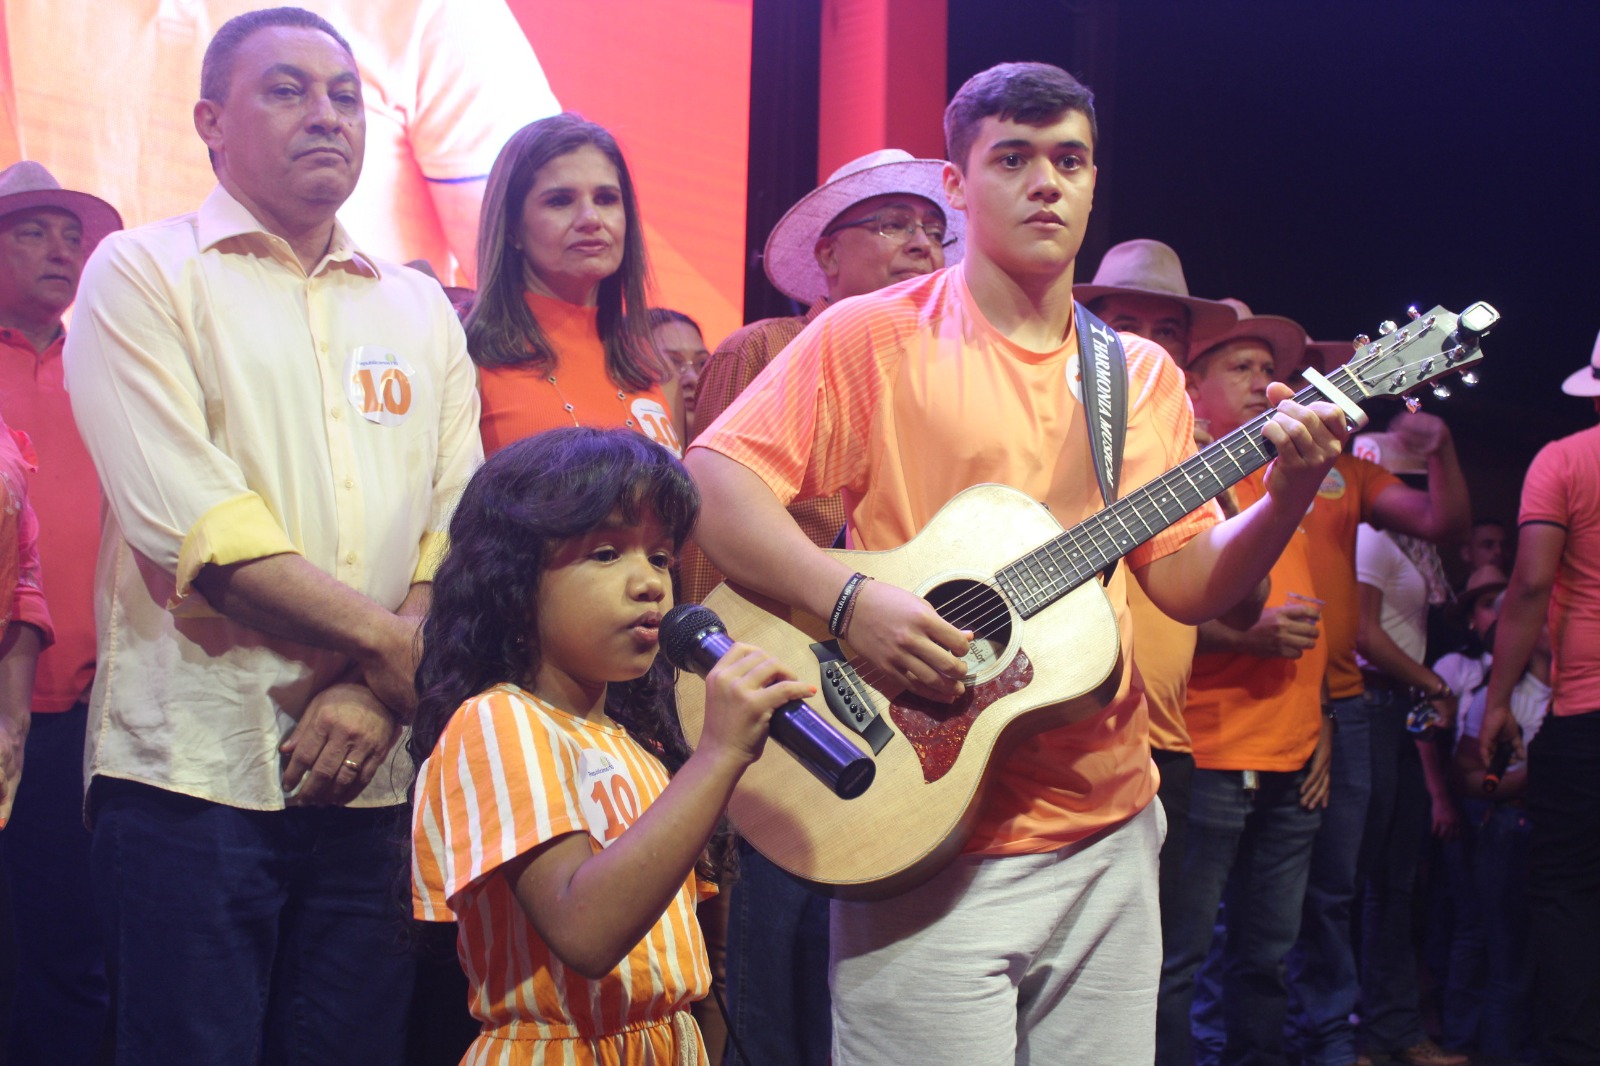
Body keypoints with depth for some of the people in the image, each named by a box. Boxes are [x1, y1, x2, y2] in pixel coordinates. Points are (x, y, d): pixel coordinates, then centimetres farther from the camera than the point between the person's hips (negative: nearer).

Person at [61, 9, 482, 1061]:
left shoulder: (422, 307, 15)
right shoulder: (142, 272, 2)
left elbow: (461, 529, 6)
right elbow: (192, 523, -11)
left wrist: (378, 693, -10)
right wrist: (385, 639, -11)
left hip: (376, 774, 4)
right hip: (192, 766, -4)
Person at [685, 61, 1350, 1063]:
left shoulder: (1143, 376, 11)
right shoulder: (875, 336, -4)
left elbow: (1189, 583, 9)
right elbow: (712, 482, -12)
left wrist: (1288, 498, -9)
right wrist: (851, 599, -25)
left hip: (1108, 834, 5)